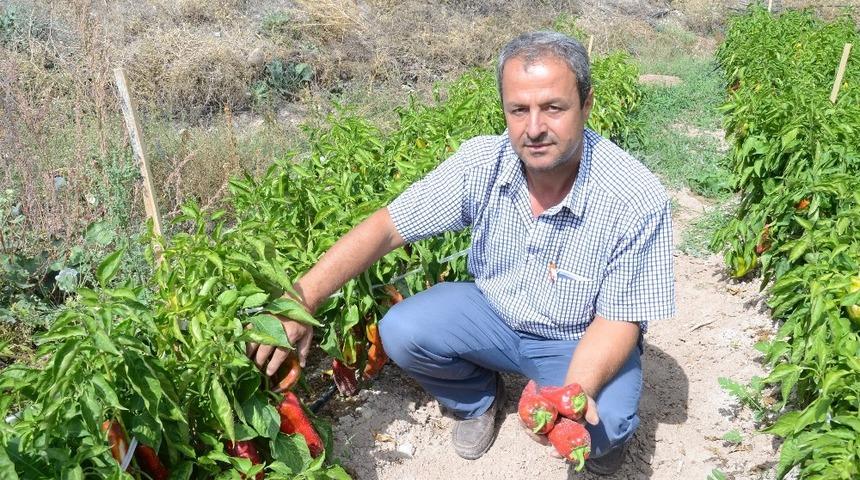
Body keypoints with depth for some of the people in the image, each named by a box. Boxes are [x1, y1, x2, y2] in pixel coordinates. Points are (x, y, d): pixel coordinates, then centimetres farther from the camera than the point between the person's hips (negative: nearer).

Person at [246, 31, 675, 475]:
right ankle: (479, 399, 12)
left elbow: (619, 319, -20)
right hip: (493, 314, 3)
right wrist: (300, 301, -25)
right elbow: (385, 226, -17)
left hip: (580, 342, -2)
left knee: (602, 429, -30)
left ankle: (606, 430, 11)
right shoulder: (481, 162, -20)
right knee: (401, 331, -19)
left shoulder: (638, 201, -28)